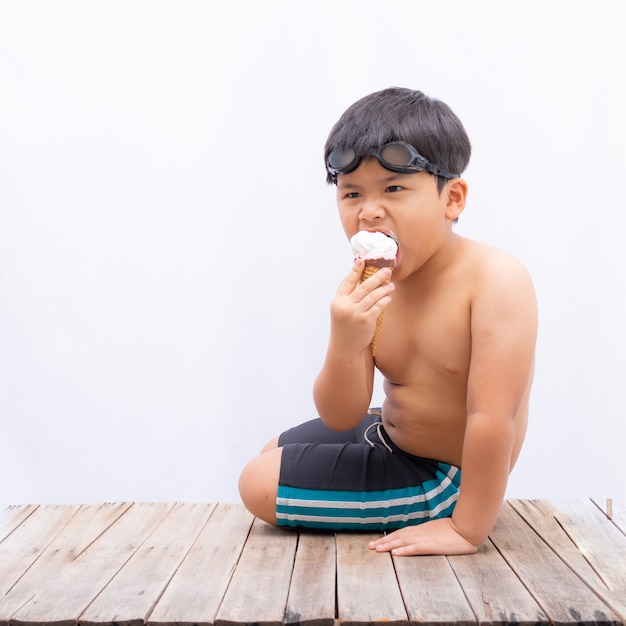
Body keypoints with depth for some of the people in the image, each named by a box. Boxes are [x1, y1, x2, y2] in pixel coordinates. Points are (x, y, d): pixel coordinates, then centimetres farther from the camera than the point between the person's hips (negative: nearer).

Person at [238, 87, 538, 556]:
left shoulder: (496, 277, -29)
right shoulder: (373, 287, -10)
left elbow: (492, 417, -32)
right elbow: (341, 418, -12)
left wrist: (467, 530, -26)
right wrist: (345, 348, -31)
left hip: (442, 478, -7)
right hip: (388, 434, 7)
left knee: (259, 484, -4)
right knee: (271, 455, 23)